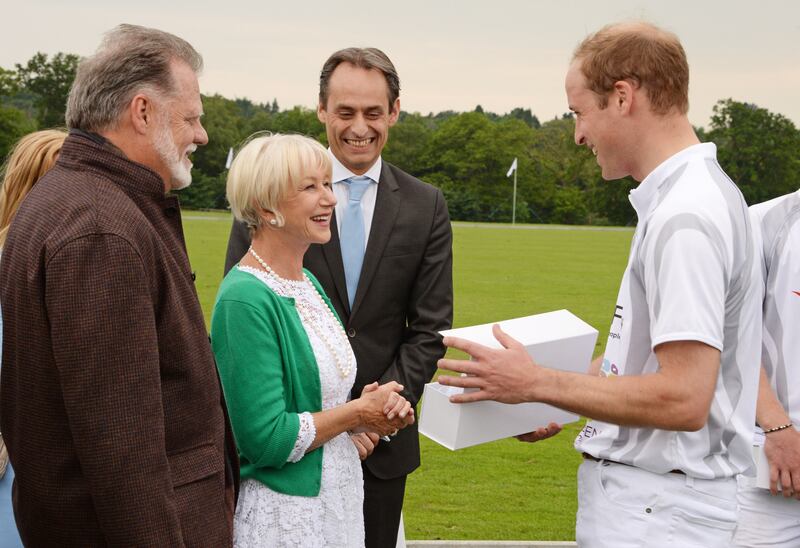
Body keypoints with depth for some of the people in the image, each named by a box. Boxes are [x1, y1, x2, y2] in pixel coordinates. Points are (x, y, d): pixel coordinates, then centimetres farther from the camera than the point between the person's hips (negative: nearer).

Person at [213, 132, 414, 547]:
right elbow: (265, 439, -22)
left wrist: (381, 408, -3)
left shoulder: (308, 283, 7)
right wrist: (358, 413, -12)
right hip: (283, 515, -8)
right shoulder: (245, 299, -20)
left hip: (339, 495, 8)